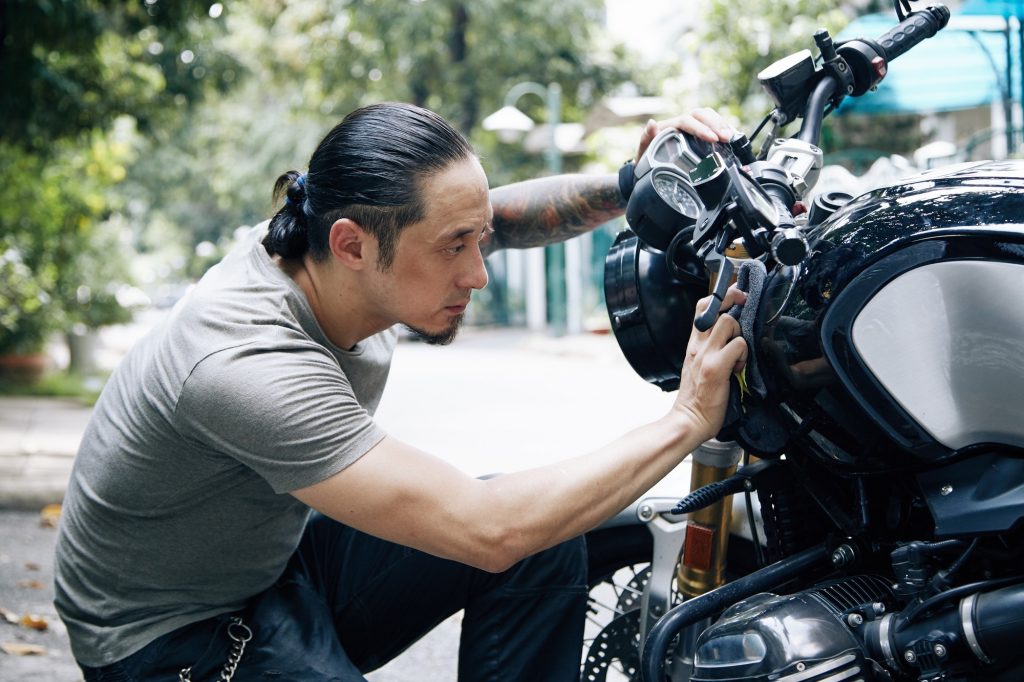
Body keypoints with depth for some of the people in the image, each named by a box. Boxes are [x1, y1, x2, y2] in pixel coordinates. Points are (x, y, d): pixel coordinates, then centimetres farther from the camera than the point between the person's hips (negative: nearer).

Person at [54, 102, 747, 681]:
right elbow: (487, 531, -36)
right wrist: (685, 422, -30)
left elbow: (516, 211, 4)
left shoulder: (339, 250, -12)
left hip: (279, 551, 8)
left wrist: (633, 183, -15)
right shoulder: (248, 364, -34)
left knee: (546, 543, -3)